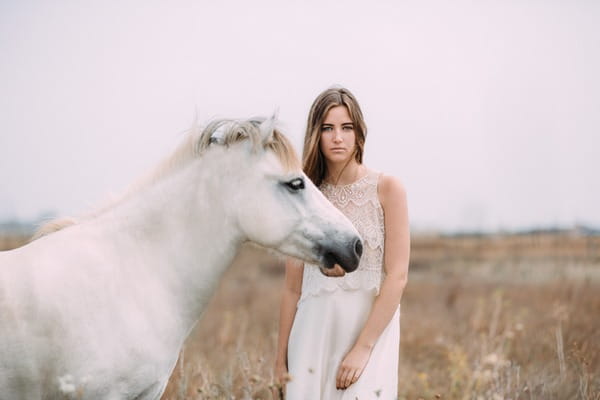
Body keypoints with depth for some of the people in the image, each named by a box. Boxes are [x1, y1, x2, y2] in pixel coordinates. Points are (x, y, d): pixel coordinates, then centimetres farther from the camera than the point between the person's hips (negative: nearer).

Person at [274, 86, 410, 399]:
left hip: (372, 328, -3)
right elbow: (292, 287, 7)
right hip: (314, 329, 3)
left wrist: (363, 347, -15)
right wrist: (281, 358, 7)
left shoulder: (387, 189, -3)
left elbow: (397, 277, -9)